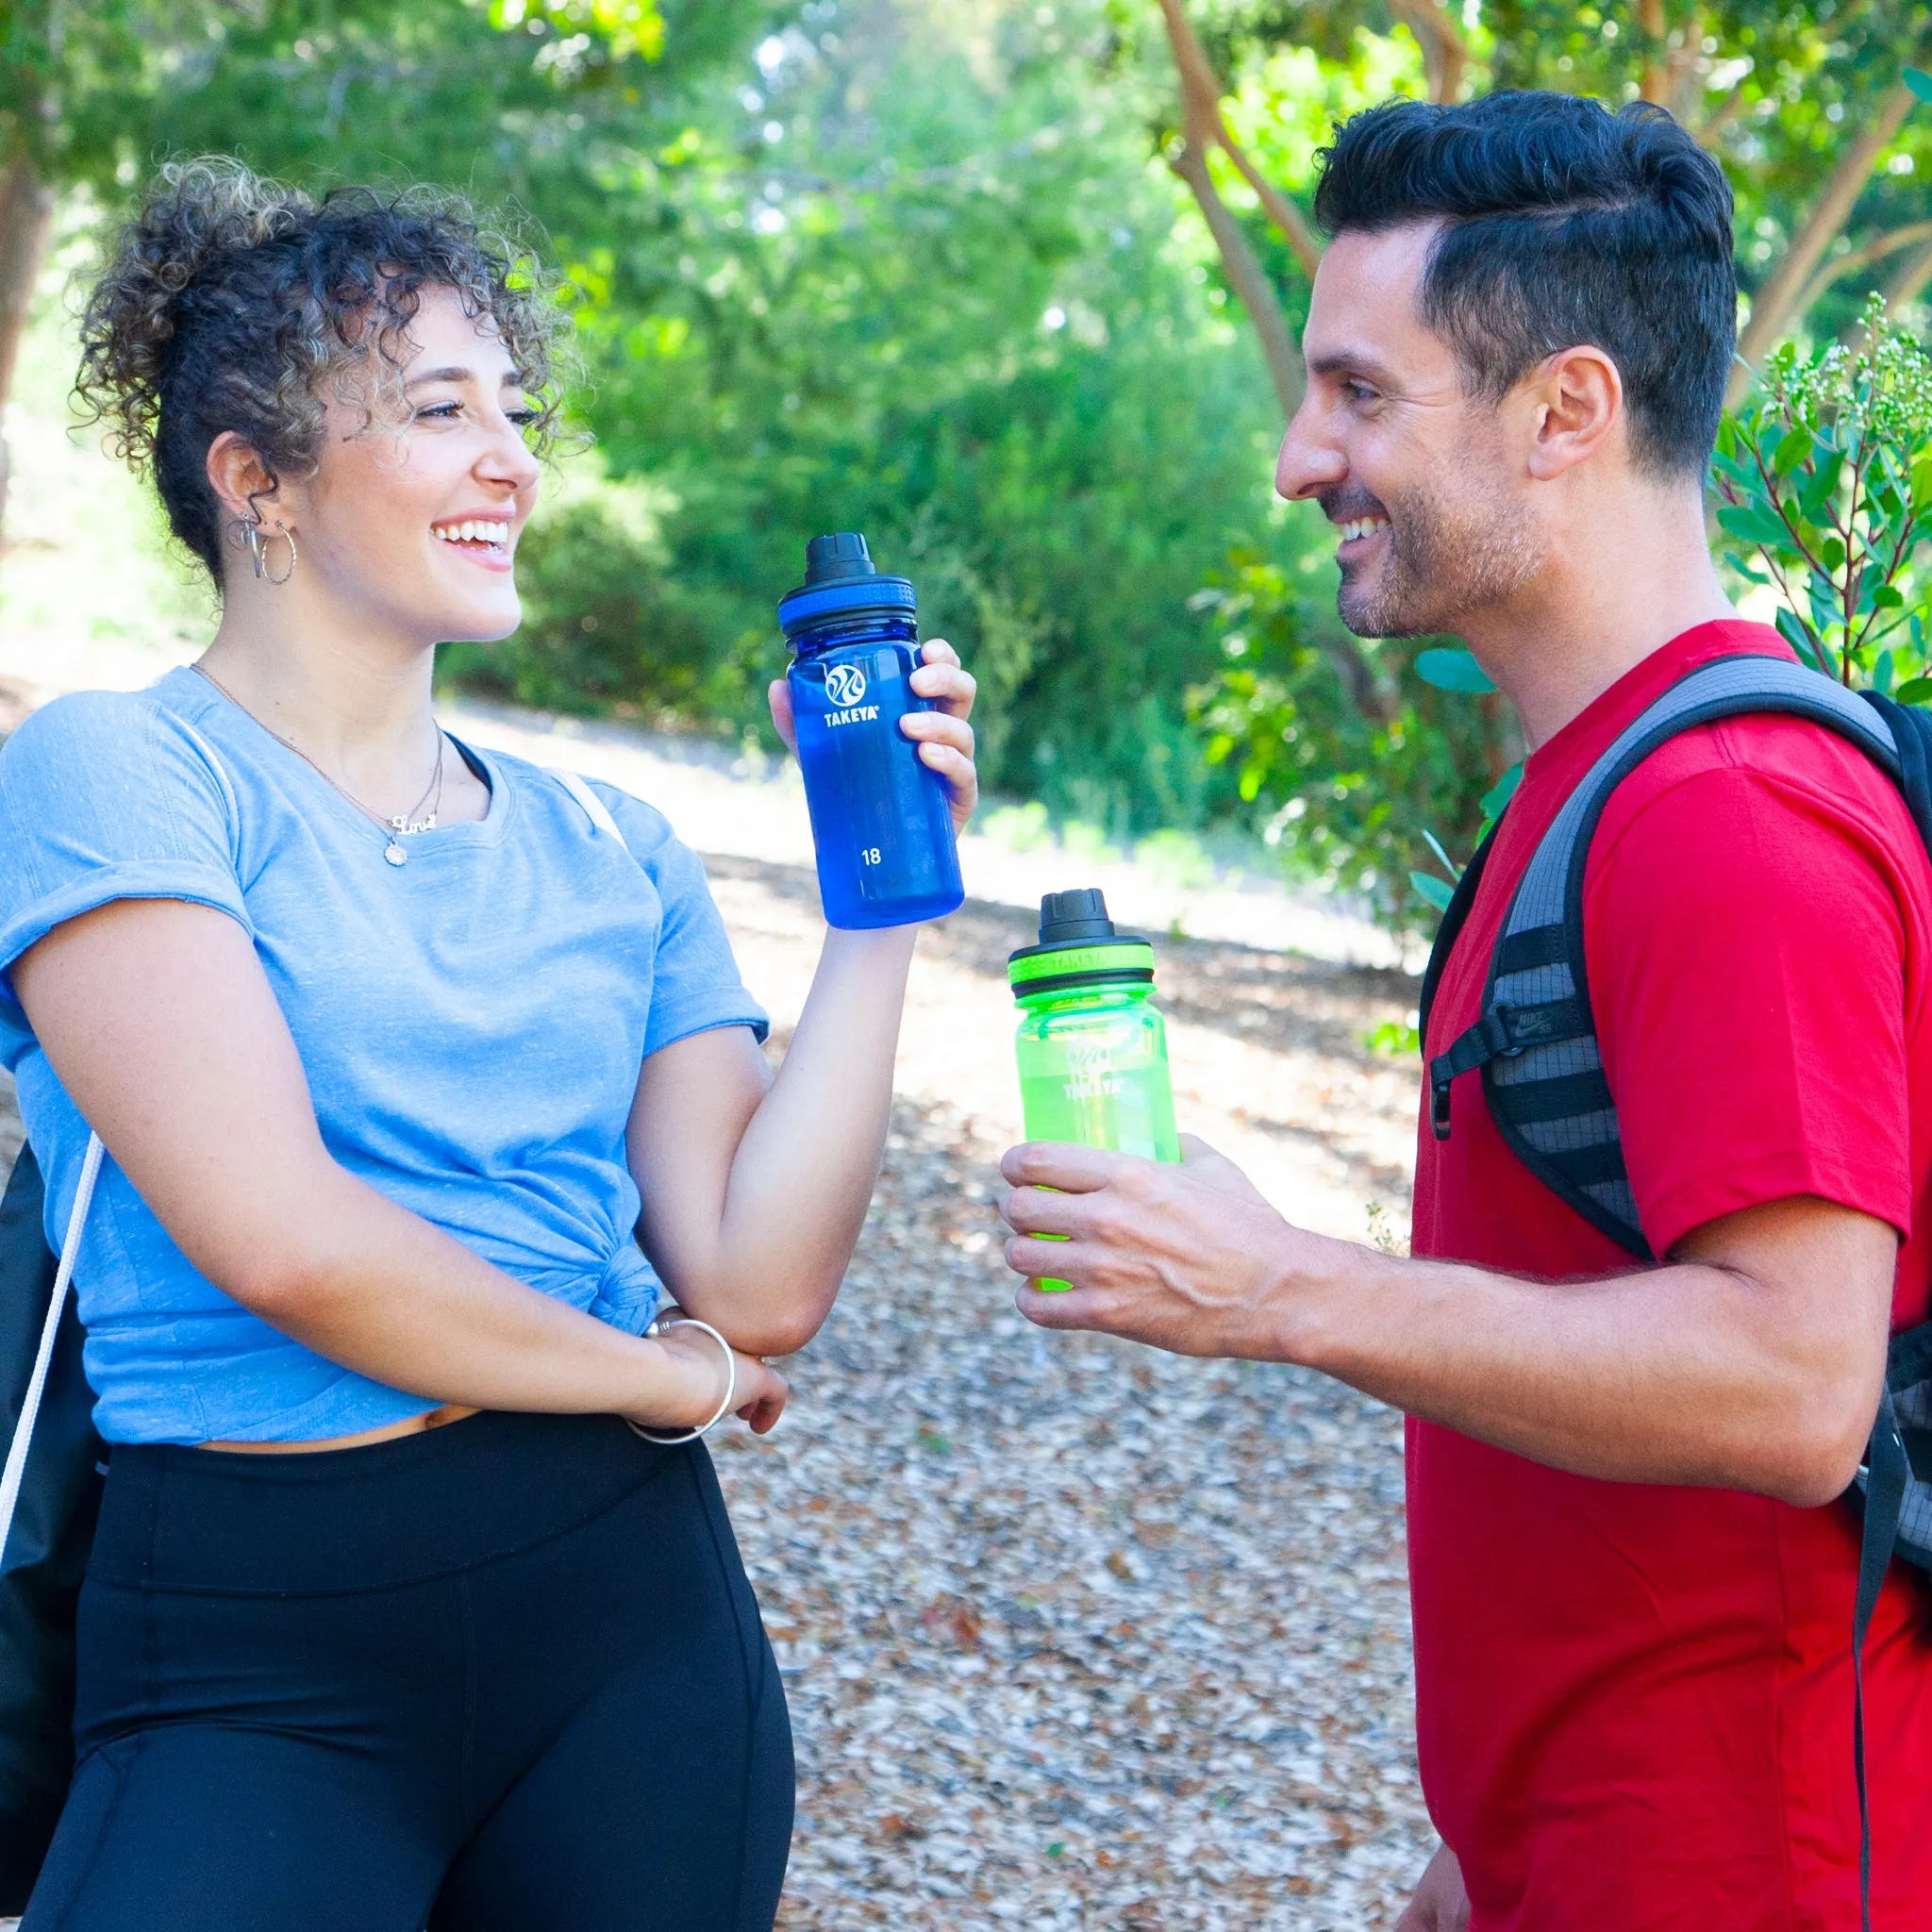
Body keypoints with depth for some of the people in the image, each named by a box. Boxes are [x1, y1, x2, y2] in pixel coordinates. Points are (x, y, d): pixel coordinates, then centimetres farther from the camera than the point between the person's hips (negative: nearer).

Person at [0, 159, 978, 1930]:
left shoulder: (616, 852, 10)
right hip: (261, 1658, -5)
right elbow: (280, 1238, -17)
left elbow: (762, 1282, 1)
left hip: (625, 1604, 5)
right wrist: (666, 1372, -4)